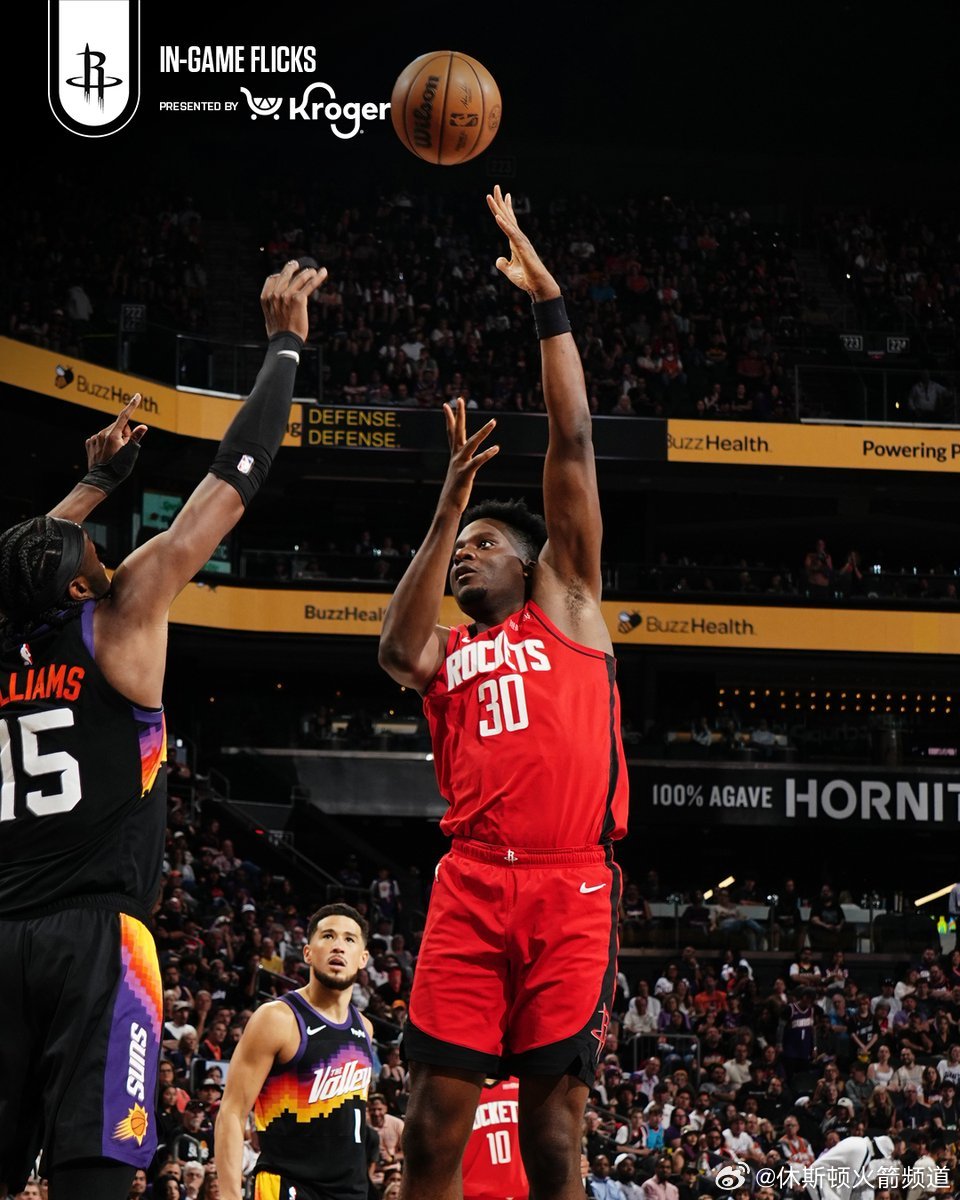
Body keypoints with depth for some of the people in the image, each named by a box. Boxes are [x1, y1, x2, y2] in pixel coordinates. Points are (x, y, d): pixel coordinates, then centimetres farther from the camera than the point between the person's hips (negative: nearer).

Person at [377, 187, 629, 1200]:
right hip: (471, 885, 2)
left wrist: (547, 302, 5)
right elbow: (395, 651, -3)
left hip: (570, 886, -2)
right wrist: (451, 500, -4)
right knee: (437, 1109, -6)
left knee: (552, 1116, -3)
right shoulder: (444, 655, 23)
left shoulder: (566, 605, 17)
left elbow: (572, 447, 10)